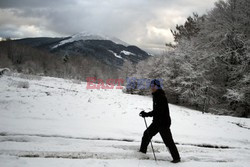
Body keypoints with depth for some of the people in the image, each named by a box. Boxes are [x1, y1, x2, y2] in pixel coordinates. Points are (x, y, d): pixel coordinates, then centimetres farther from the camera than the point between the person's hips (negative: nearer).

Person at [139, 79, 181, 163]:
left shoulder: (161, 97, -21)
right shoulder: (156, 96, 10)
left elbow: (158, 111, -28)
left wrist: (147, 114, -27)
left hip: (163, 123, -10)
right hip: (156, 122, 10)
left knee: (168, 141, -3)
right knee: (147, 134, 14)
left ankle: (176, 158, 10)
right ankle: (142, 151, 29)